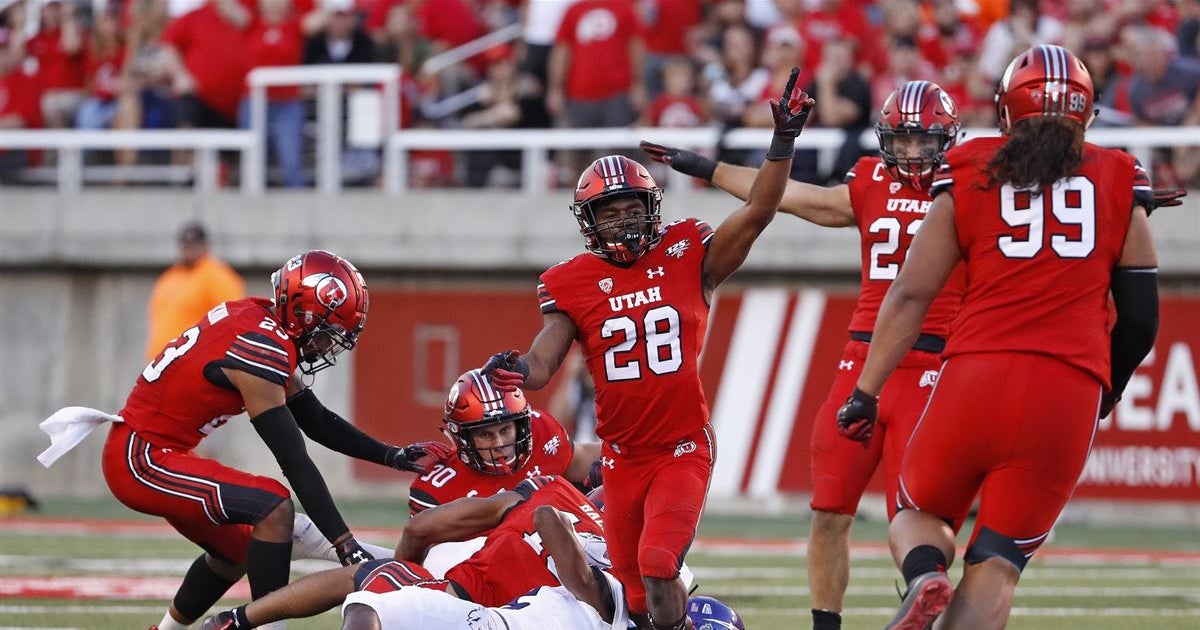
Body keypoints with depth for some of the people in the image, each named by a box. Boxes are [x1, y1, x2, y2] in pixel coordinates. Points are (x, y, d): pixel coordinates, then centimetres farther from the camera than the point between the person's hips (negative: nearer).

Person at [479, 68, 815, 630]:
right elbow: (542, 364, -9)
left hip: (683, 451, -3)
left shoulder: (688, 257, -3)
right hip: (622, 455, 3)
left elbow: (756, 213, -11)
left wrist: (783, 141, -21)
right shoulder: (571, 284, -2)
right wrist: (516, 372, -32)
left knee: (658, 568, -22)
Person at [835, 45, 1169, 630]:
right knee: (995, 560, 7)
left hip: (976, 377, 0)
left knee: (919, 511, 19)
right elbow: (1141, 317, 14)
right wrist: (1108, 388, 31)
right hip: (1070, 388, 0)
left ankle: (925, 577, -14)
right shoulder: (1119, 184, 12)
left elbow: (911, 295, 6)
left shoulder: (969, 174, 10)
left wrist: (866, 391, 11)